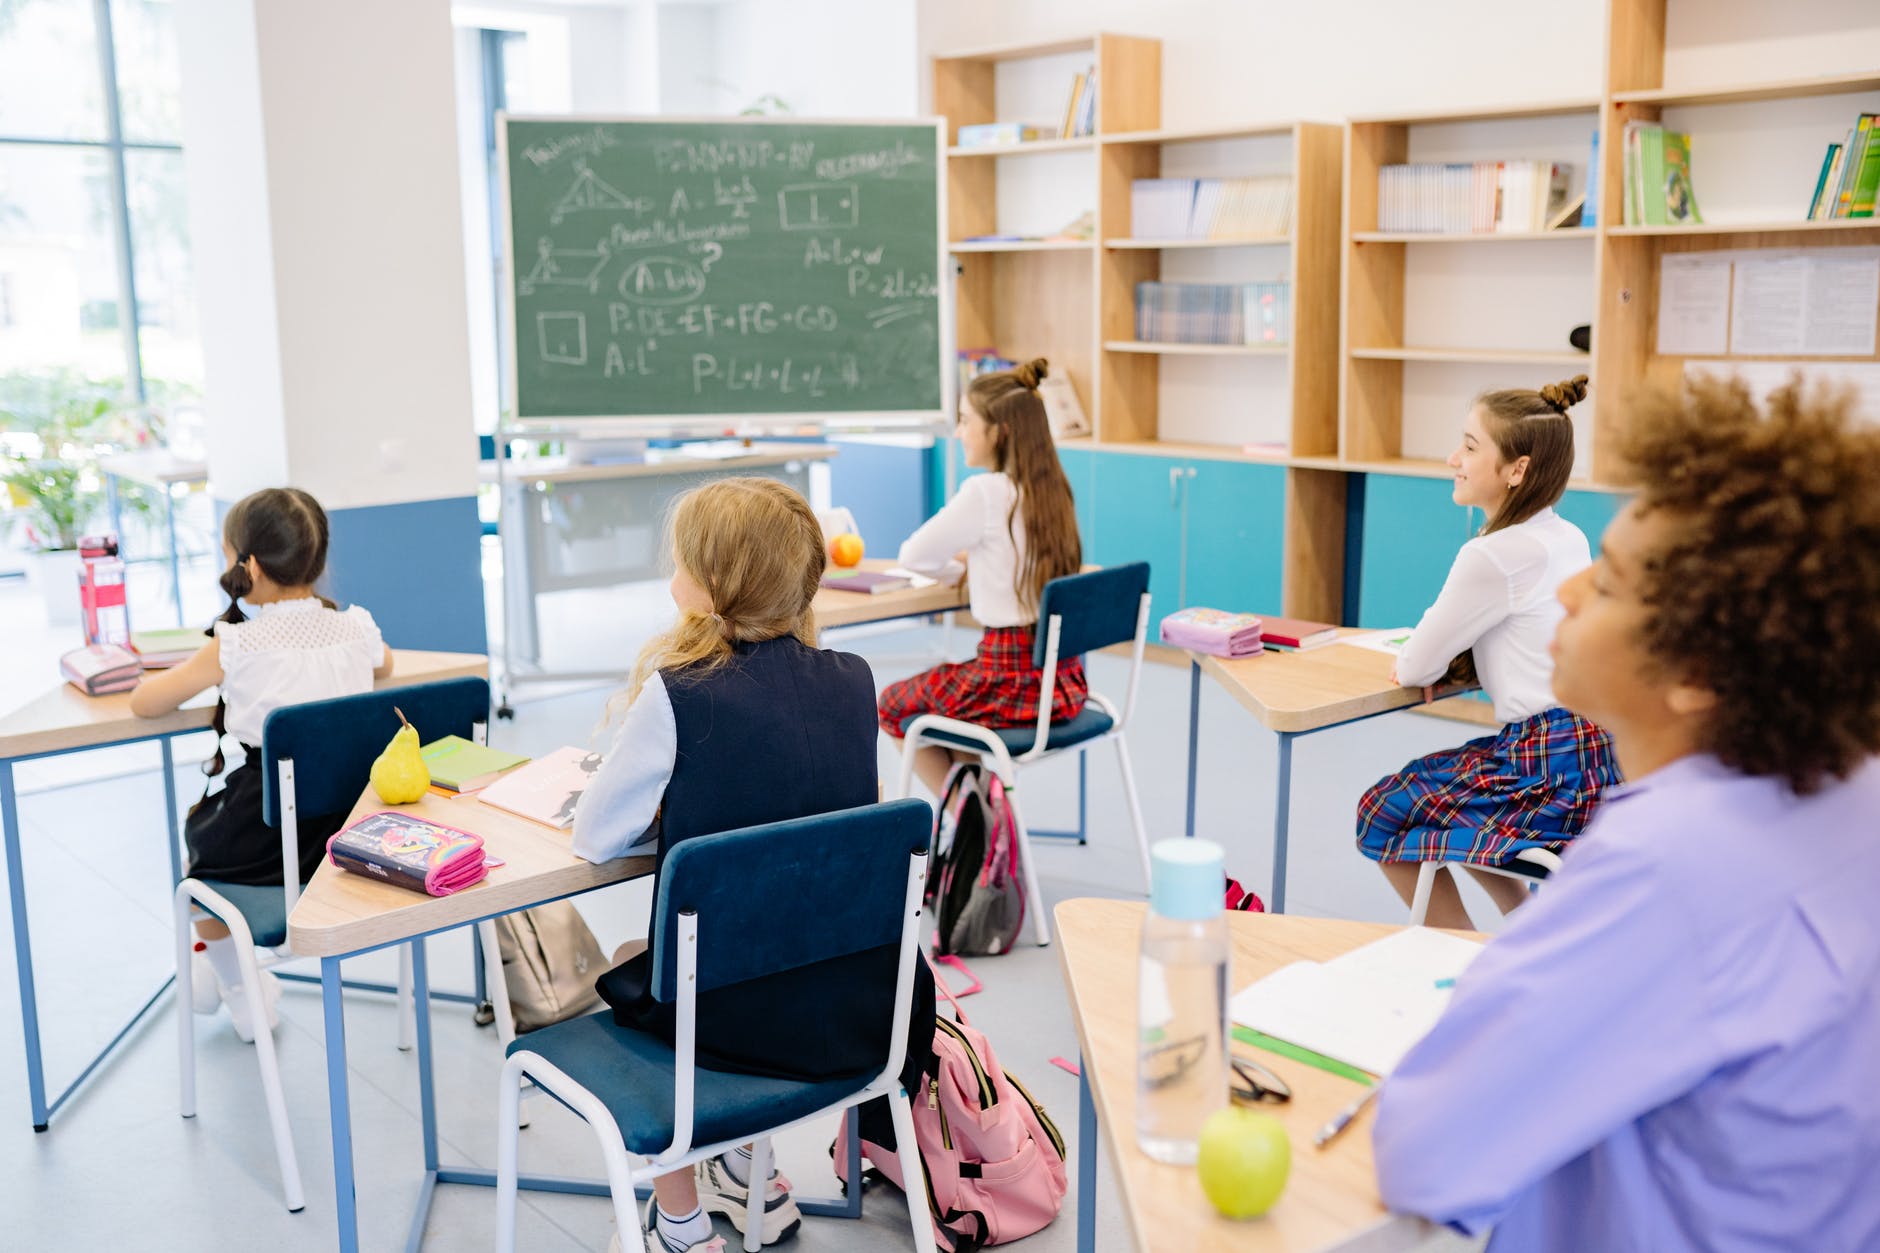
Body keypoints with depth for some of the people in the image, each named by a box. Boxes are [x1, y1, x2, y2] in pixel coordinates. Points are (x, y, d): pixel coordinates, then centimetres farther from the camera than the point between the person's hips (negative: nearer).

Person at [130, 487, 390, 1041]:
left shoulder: (236, 646, -14)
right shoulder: (356, 627, -2)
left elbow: (143, 702, -3)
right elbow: (384, 667, 23)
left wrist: (189, 674, 16)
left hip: (264, 837, -5)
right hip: (349, 823, 5)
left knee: (198, 829, 29)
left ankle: (237, 984, 44)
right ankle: (219, 968, 49)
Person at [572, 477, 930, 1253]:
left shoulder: (676, 695, -18)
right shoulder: (853, 682, -3)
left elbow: (594, 837, -8)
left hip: (732, 1017, -5)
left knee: (624, 978, 28)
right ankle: (751, 1178, 43)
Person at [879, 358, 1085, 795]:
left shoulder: (985, 492, -17)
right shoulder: (1052, 488, 5)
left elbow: (914, 556, -7)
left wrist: (957, 565, 11)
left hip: (1012, 681, -7)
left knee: (891, 706, 17)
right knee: (949, 685, 33)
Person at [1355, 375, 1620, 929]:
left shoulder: (1494, 556, -19)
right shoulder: (1570, 539, 8)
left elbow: (1416, 668, -11)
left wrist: (1410, 660, 12)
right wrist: (1448, 657, 7)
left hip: (1550, 767, -9)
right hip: (1593, 748, 9)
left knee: (1382, 815, 7)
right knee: (1439, 786, 28)